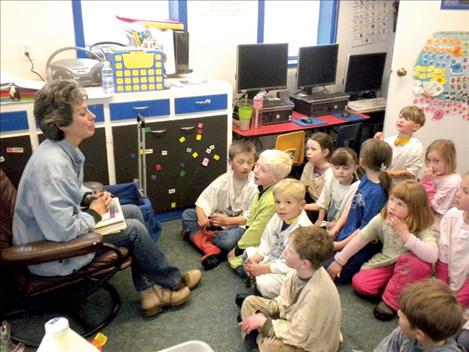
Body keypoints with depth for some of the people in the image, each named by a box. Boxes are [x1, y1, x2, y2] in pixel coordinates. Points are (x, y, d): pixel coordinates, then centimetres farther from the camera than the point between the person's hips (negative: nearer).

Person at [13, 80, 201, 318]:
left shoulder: (64, 149, -2)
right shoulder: (50, 164, -32)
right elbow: (63, 231, -35)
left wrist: (90, 197, -1)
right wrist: (95, 214, -16)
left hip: (62, 228, 9)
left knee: (133, 211, 6)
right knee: (133, 229, -8)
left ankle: (148, 290, 8)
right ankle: (173, 281, 17)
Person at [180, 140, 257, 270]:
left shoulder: (255, 185, -15)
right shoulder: (223, 180, -5)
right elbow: (204, 200, -7)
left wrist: (227, 221, -27)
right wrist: (201, 217, -28)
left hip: (239, 225, -5)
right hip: (218, 220, 5)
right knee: (187, 214, -11)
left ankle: (196, 234, -14)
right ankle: (211, 249, -26)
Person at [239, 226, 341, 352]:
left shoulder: (316, 293, -38)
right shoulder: (300, 270, -18)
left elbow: (297, 336, -30)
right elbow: (283, 301, -1)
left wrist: (263, 321, -22)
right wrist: (260, 315, -15)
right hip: (295, 318, 7)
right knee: (250, 302, 4)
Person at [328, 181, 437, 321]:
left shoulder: (422, 229, -24)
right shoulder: (382, 219, -12)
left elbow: (432, 256, -42)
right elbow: (360, 238, -3)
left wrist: (405, 235, -45)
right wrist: (339, 261, 0)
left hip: (411, 271, -2)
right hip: (386, 263, 3)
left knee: (417, 261, -38)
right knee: (359, 283, -21)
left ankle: (392, 301, -19)